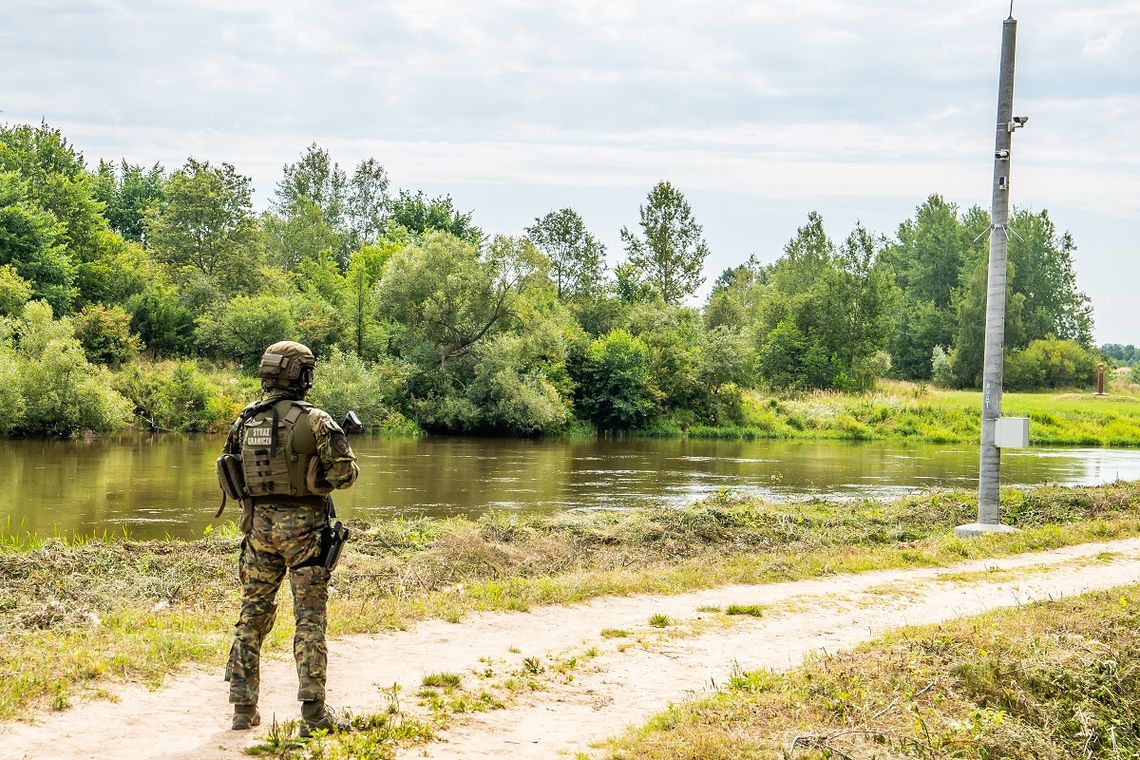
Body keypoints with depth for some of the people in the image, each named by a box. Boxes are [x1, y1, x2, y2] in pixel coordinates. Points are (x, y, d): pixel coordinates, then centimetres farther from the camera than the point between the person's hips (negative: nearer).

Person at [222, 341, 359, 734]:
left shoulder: (244, 420, 4)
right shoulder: (314, 420, -11)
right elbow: (345, 473, -12)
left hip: (259, 525, 4)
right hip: (303, 526, -4)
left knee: (252, 615, 13)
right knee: (309, 620, 0)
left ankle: (243, 707, 16)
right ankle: (313, 713, -2)